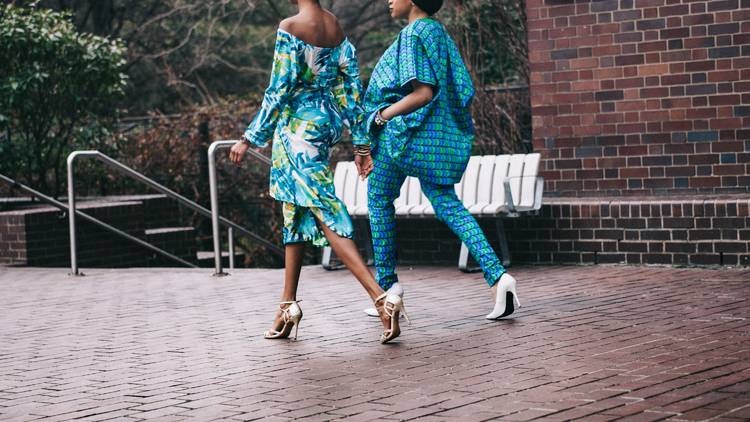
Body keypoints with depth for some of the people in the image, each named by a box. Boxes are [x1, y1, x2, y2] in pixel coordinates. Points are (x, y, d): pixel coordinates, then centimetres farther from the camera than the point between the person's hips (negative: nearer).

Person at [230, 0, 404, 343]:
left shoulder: (290, 28, -14)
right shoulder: (337, 28, 8)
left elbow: (279, 89, -15)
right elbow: (352, 87, 8)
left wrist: (249, 139, -7)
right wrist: (361, 143, 13)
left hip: (298, 127, -8)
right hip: (328, 123, 8)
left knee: (325, 213, -10)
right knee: (296, 212, 17)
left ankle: (381, 298, -21)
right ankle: (288, 305, 23)